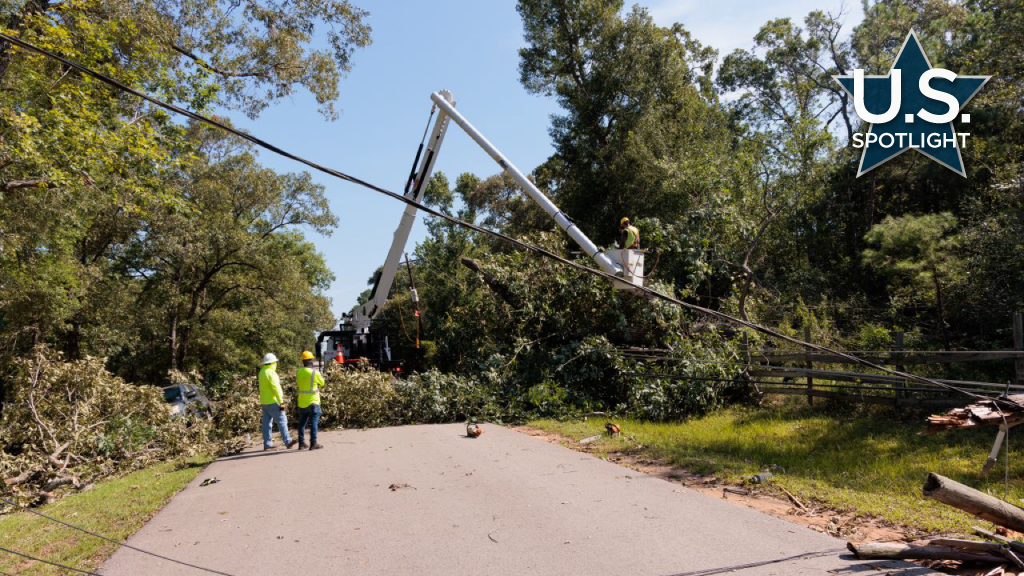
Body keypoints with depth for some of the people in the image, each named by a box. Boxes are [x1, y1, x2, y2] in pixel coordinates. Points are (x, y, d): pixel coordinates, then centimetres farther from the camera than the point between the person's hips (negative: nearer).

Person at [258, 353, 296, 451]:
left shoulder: (262, 372, 12)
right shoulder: (270, 373, -16)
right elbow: (276, 388, -20)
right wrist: (281, 402, -19)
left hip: (265, 402, 9)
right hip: (272, 401, -9)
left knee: (266, 423, 8)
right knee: (282, 421, -3)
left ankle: (267, 444, 8)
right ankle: (287, 442, -1)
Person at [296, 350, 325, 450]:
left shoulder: (298, 372, 0)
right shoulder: (315, 373, -14)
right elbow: (322, 383, 2)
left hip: (302, 402, 5)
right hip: (313, 402, -5)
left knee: (302, 423, 15)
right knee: (314, 423, 0)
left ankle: (301, 443, 18)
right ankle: (313, 443, -1)